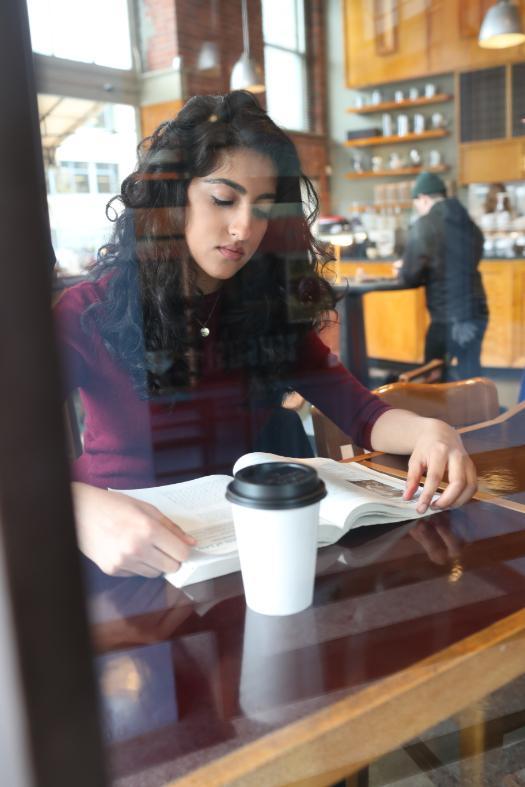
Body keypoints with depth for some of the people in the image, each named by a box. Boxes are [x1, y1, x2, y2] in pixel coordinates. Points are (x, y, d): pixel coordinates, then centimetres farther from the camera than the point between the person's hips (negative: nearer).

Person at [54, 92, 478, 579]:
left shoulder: (269, 307, 2)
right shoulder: (89, 313, -10)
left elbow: (360, 412, -2)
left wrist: (426, 431, -25)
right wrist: (86, 513, -42)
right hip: (133, 563, -2)